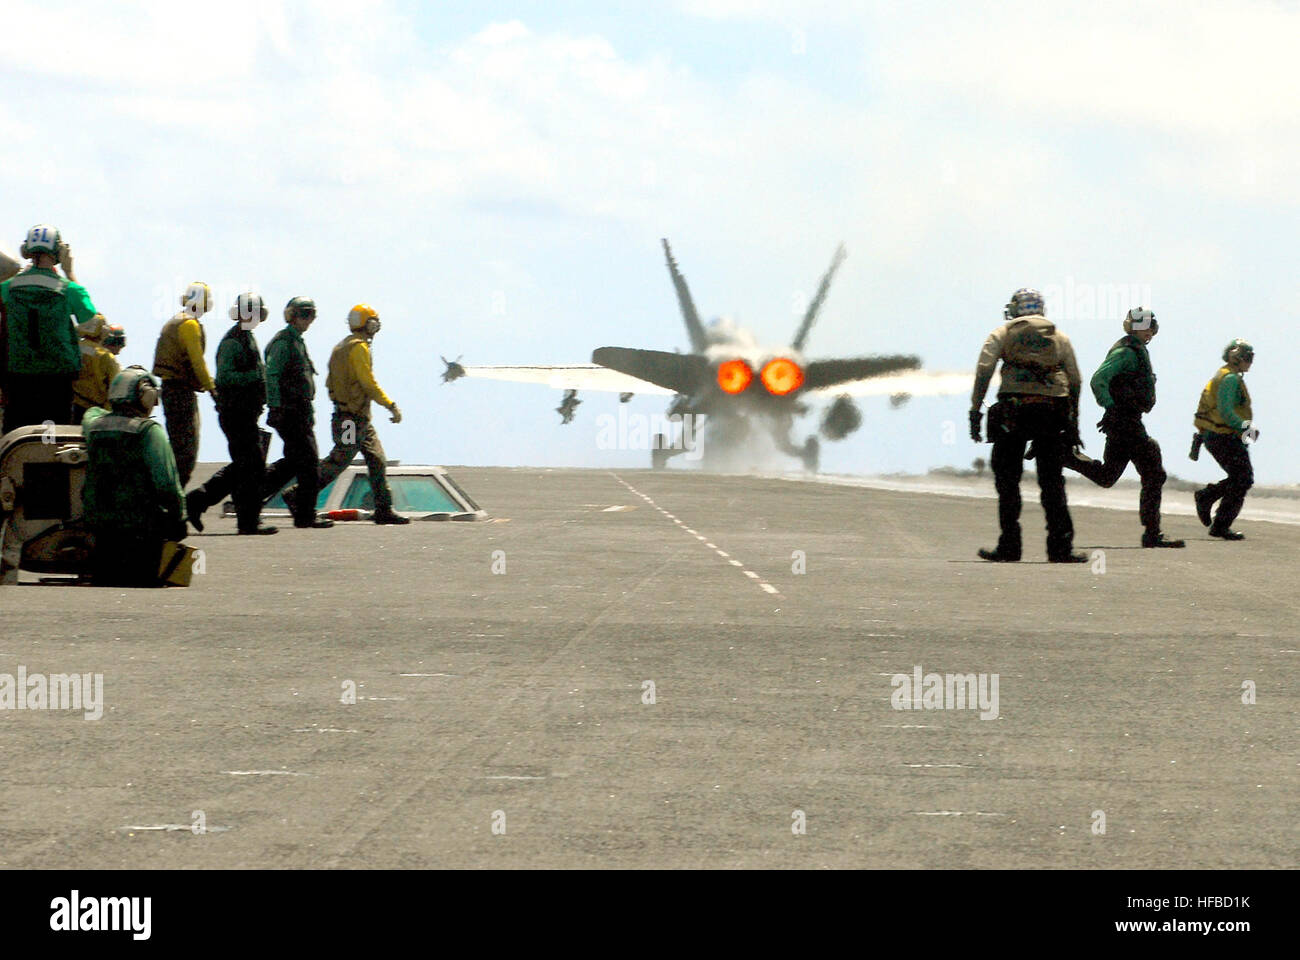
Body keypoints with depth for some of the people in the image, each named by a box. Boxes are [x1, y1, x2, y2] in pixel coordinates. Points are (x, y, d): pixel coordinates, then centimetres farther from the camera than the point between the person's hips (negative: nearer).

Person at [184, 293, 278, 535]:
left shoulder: (248, 339, 19)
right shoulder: (232, 340, -11)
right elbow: (224, 376, -21)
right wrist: (256, 375, -22)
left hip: (247, 413, 10)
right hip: (236, 413, -10)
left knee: (243, 465, 12)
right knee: (252, 465, -8)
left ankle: (196, 500, 16)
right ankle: (249, 520, -4)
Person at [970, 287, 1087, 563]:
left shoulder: (1002, 333, 13)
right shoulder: (1060, 337, 21)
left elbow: (984, 370, 0)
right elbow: (1074, 380, 16)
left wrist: (975, 411, -2)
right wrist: (1073, 421, 20)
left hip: (1014, 408, -2)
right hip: (1053, 411, 2)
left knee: (1007, 478, 6)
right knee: (1052, 481, 7)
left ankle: (1009, 547, 3)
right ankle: (1061, 547, 1)